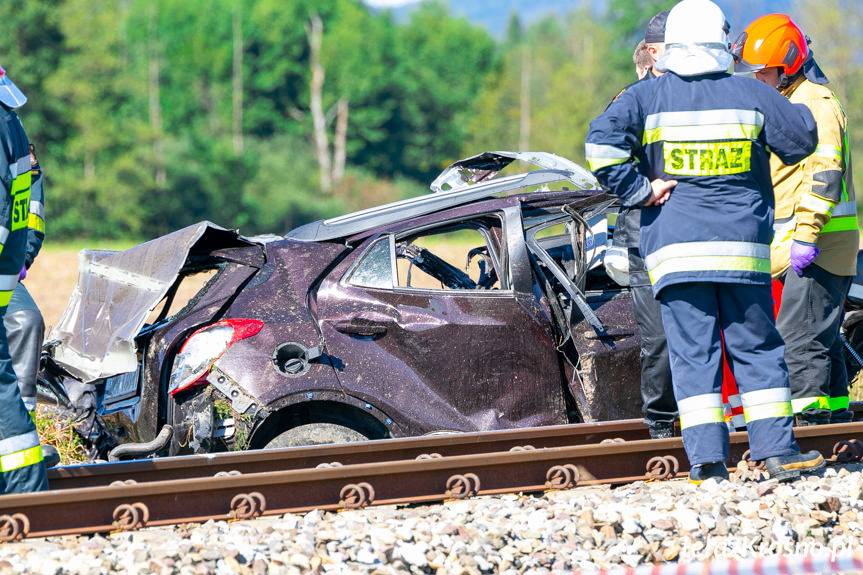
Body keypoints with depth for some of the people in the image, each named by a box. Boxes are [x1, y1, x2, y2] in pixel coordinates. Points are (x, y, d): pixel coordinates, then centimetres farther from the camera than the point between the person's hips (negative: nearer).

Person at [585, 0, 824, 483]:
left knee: (693, 354, 2)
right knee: (757, 349, 9)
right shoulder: (750, 94, 0)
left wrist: (640, 190, -5)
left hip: (674, 248, 0)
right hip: (743, 247, 0)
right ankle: (778, 451, 5)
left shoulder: (648, 97, -1)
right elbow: (802, 138, 6)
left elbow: (602, 141, -14)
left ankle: (707, 460, -5)